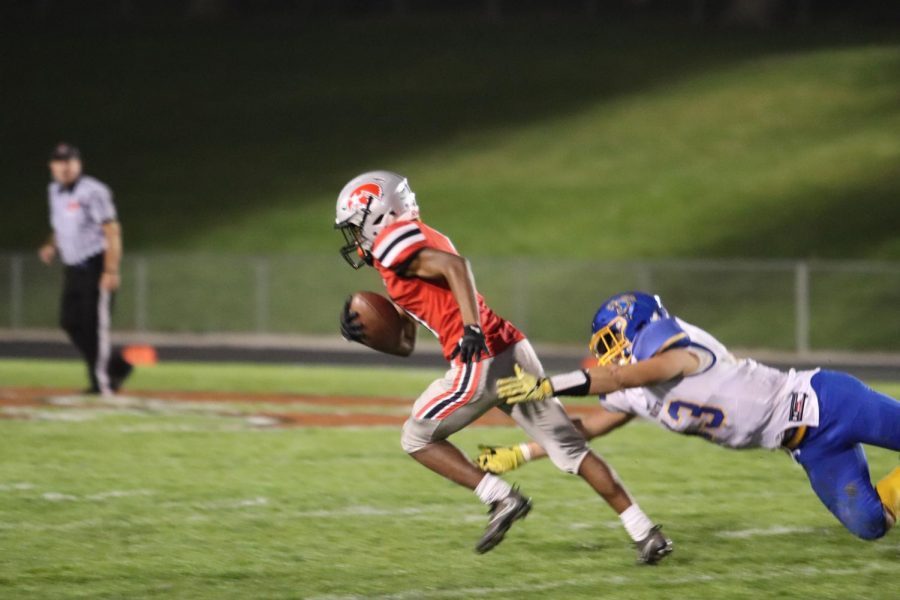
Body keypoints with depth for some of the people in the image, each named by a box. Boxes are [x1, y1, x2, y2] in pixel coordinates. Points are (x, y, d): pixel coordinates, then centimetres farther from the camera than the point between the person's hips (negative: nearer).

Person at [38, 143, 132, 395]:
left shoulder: (93, 192, -14)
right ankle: (117, 366, 19)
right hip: (73, 268, 8)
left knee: (95, 323, -7)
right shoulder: (54, 191, 10)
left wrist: (111, 272, -24)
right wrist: (52, 246, 3)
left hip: (96, 265, -8)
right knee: (70, 322, 7)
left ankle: (102, 381, 2)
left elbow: (112, 231, -17)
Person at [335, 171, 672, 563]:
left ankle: (501, 498, 0)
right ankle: (645, 533, 4)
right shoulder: (417, 243, 25)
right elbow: (405, 343, 28)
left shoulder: (394, 243, -3)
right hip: (512, 352, 9)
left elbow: (455, 265, -23)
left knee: (417, 438, 9)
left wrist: (472, 328, -32)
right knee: (570, 449, 8)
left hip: (482, 362, -9)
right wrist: (364, 332, 13)